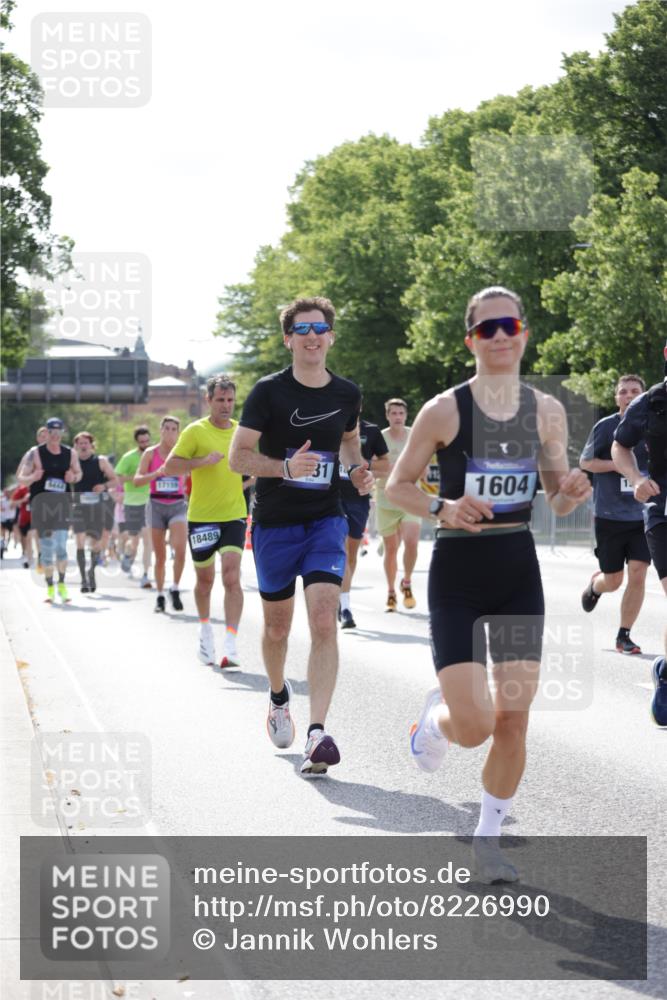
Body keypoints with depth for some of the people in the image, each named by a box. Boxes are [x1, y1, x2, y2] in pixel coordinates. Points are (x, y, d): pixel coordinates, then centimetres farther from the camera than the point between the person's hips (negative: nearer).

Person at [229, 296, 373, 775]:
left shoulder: (347, 394, 3)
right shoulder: (269, 391, -8)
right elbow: (238, 456, -10)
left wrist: (357, 469, 2)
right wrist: (287, 467, -26)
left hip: (326, 521, 1)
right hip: (274, 524, -1)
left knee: (324, 622, -16)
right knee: (277, 626, 12)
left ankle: (317, 732, -20)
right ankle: (279, 697, 43)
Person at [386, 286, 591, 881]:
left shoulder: (547, 412, 1)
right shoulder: (444, 411, -10)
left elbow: (556, 502, 10)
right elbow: (397, 486, -1)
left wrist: (571, 495, -13)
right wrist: (443, 508, -20)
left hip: (519, 575, 3)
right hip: (457, 577, -3)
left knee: (513, 719, 0)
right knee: (474, 726, -11)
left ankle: (488, 839, 17)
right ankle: (436, 719, 26)